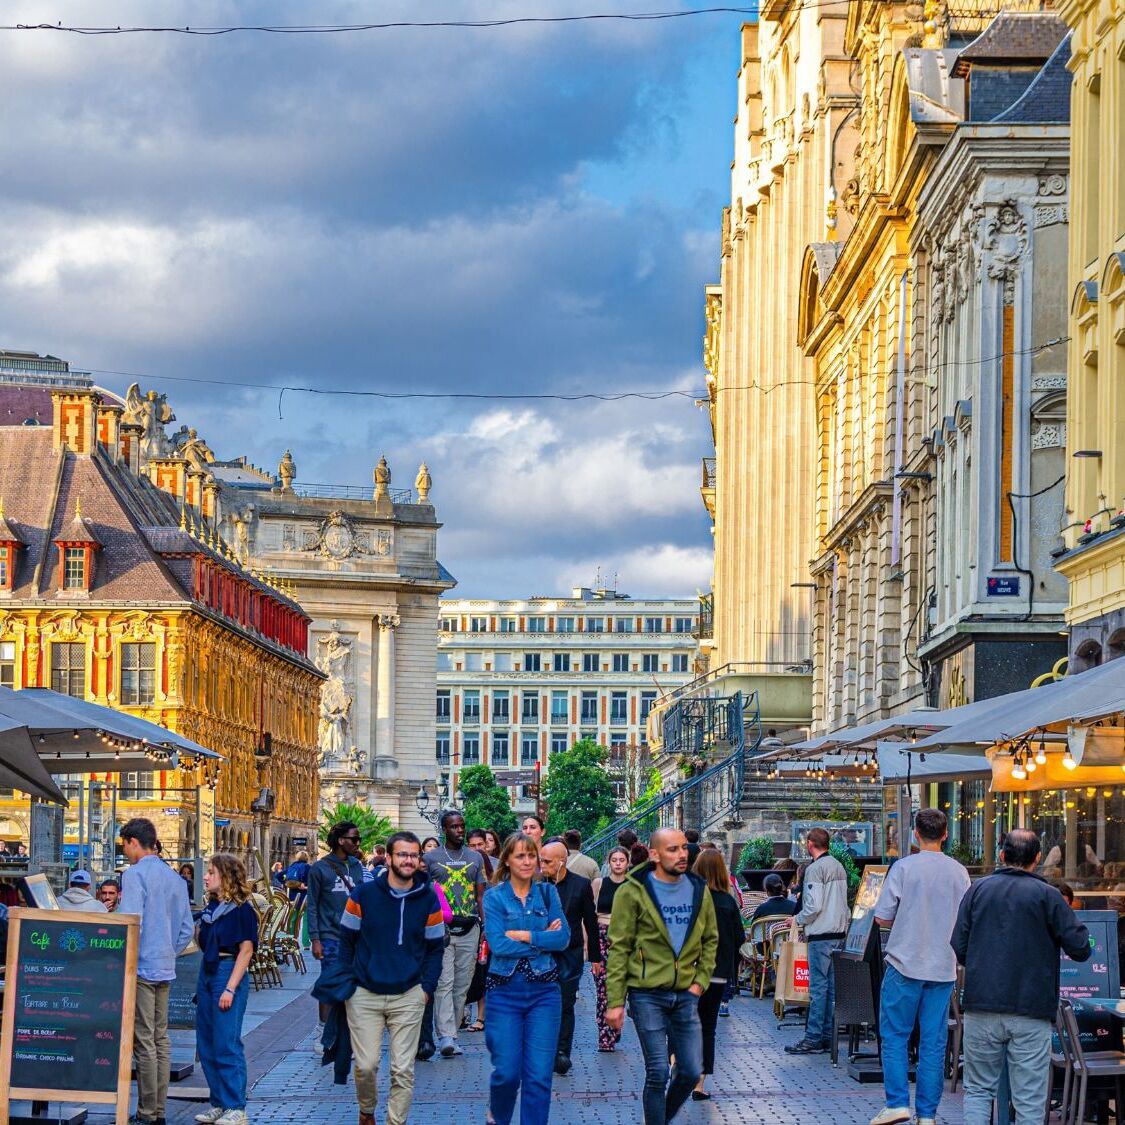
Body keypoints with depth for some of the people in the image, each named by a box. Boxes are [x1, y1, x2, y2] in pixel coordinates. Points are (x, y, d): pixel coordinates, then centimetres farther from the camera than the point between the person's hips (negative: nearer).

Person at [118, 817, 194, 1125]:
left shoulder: (135, 874, -11)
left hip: (141, 966, -8)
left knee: (144, 1042, -5)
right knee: (161, 1039, 11)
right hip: (166, 968, 8)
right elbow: (187, 929, 16)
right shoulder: (175, 878, 14)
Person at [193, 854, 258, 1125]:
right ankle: (219, 1103, 18)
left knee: (227, 1045, -7)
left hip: (229, 973, -8)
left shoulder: (242, 910, -10)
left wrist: (230, 988, -17)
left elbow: (246, 950, -13)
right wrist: (193, 928, 3)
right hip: (207, 973, 8)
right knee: (206, 1045, 10)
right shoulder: (210, 907, 11)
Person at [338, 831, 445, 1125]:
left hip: (408, 998, 1)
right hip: (364, 995, -1)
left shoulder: (428, 899, 1)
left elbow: (435, 948, 9)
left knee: (403, 1070, -1)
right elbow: (346, 940, 4)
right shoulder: (363, 895, -3)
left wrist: (427, 988, 2)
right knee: (366, 1065, 0)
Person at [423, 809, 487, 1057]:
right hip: (441, 929, -3)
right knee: (444, 983, -12)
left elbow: (481, 895, 14)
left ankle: (451, 1031, 10)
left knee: (462, 984, 3)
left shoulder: (476, 858, 13)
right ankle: (445, 1036, -18)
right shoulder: (431, 858, 6)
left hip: (469, 929, 3)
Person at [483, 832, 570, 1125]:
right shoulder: (494, 896, 0)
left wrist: (523, 936, -13)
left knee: (539, 1075, -4)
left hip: (544, 991, 2)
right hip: (505, 991, -1)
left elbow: (563, 938, -5)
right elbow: (497, 944, -13)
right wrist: (544, 939, -11)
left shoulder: (547, 892, 7)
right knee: (507, 1072, -2)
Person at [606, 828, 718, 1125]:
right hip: (647, 994, -4)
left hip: (685, 995, 4)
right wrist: (615, 1001, -11)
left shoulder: (699, 891, 6)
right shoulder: (633, 892, -7)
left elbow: (710, 940, 16)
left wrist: (701, 980, 3)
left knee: (691, 1071, 4)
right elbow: (619, 948, -7)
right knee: (658, 1074, -5)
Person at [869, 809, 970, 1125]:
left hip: (905, 963, -3)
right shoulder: (959, 872, 2)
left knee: (895, 1036, 6)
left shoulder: (904, 867, -9)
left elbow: (882, 917, -8)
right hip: (943, 968, 3)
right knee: (933, 1042, 6)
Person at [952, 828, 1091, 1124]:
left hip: (982, 1007, 2)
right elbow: (1080, 949, -6)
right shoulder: (1047, 895, -4)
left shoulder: (978, 889, 4)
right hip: (1031, 1011, -2)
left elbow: (958, 948, 4)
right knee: (1029, 1100, 3)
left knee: (978, 1089, 12)